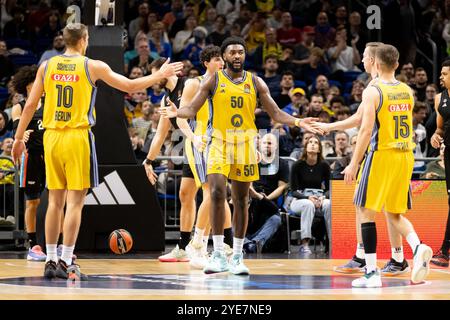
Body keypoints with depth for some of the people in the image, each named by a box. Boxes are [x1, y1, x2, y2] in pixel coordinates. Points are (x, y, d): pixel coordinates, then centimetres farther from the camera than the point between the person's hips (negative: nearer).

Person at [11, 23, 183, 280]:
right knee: (75, 202, -1)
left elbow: (30, 105, 6)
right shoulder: (93, 66, -2)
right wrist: (160, 75, 15)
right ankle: (66, 263, -5)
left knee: (55, 200, 11)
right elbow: (130, 86, 2)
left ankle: (51, 261, 11)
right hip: (78, 136, -4)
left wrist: (19, 138, 13)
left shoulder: (47, 66, 7)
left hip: (52, 136, 4)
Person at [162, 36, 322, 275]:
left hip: (245, 145, 3)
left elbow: (276, 114, 7)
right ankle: (218, 254, -16)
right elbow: (192, 109, -1)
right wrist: (177, 112, -23)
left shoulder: (255, 83, 6)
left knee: (241, 200, 6)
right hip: (219, 143, -2)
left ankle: (237, 257, 15)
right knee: (217, 193, -20)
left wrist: (297, 122, -10)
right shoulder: (213, 81, 2)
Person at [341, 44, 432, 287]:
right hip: (405, 155, 6)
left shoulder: (372, 91, -11)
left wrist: (353, 164, -12)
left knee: (366, 213, 3)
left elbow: (366, 130, -16)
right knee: (394, 214, 16)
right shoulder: (408, 91, 9)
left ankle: (372, 272, -2)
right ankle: (418, 248, -11)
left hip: (381, 155, -6)